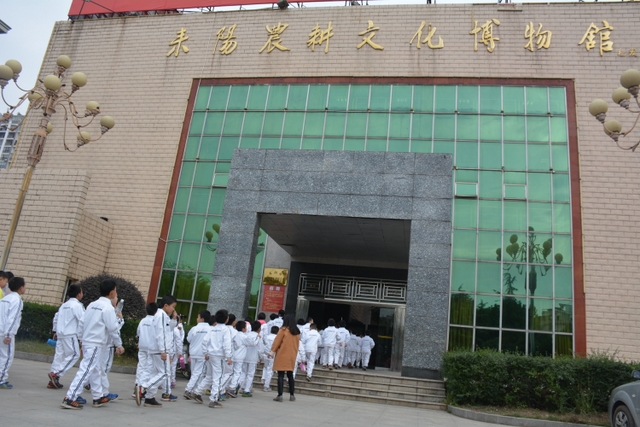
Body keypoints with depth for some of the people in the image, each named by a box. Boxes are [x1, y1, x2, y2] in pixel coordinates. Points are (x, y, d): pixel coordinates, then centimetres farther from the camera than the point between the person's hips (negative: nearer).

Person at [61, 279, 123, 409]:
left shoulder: (92, 304, 9)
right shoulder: (108, 307, -15)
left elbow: (83, 322, 11)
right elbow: (112, 328, -15)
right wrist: (119, 318, 1)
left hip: (87, 341, 9)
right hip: (95, 344, -9)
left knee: (95, 370, 18)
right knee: (85, 370, -7)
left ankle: (98, 397, 29)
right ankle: (69, 398, -9)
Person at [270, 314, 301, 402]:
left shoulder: (283, 330, -11)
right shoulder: (297, 332, 5)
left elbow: (277, 341, -8)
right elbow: (297, 344, 12)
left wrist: (273, 350, 4)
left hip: (282, 356, -5)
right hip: (292, 356, 5)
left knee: (281, 375, -1)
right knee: (290, 375, 15)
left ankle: (280, 395, -3)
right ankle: (292, 395, 19)